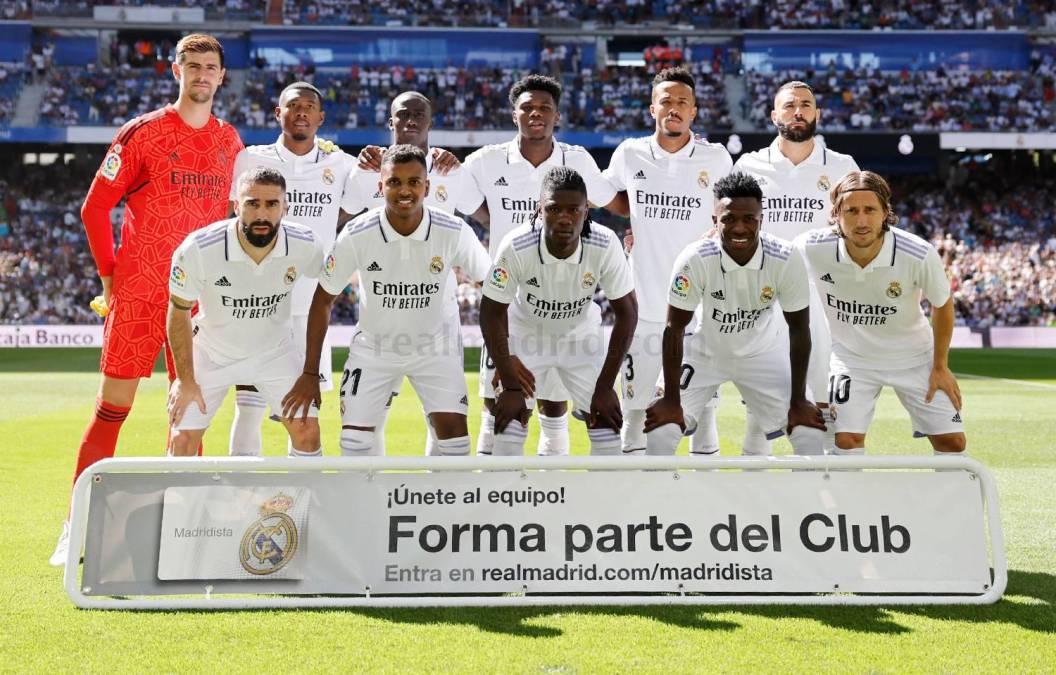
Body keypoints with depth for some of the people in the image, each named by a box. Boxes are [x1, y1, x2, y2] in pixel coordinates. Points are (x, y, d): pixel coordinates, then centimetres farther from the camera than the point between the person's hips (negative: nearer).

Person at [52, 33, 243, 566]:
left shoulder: (230, 142, 10)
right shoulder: (142, 133, -4)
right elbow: (95, 208, -1)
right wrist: (109, 275, -2)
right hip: (138, 292, -4)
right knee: (113, 407, -2)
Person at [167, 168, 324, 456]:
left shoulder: (305, 245, -23)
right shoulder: (198, 249, -30)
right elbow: (179, 313, -13)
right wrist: (186, 379, -8)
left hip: (276, 350, 2)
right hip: (212, 352, -1)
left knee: (307, 430, -6)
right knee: (183, 438, -4)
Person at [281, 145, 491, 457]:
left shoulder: (454, 232, -20)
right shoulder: (356, 235, -20)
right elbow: (323, 300, -8)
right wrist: (310, 373, -8)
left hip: (434, 346, 0)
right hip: (373, 347, 0)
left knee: (454, 434, -11)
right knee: (354, 442, -3)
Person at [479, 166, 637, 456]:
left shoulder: (605, 245, -28)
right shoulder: (516, 247, -31)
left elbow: (627, 313, -16)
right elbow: (492, 314, -18)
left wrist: (605, 387, -16)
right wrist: (510, 386, -17)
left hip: (581, 336, 2)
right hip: (526, 333, -1)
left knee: (607, 425, -1)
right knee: (509, 425, -8)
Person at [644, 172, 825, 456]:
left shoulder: (787, 260, -26)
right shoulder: (695, 259, -29)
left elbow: (799, 330, -13)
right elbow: (674, 329, -19)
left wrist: (799, 400, -11)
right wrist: (671, 400, -18)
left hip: (763, 352, 1)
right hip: (705, 351, -1)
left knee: (810, 431, -6)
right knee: (661, 430, -11)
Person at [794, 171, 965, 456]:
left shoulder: (919, 255, -28)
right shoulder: (812, 248, -27)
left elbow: (942, 305, -7)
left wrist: (940, 366, -1)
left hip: (914, 356, 0)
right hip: (851, 357, 0)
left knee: (952, 441, 1)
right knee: (846, 439, -12)